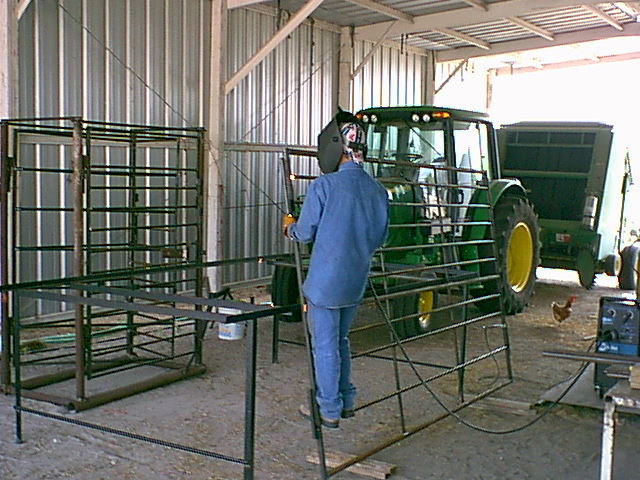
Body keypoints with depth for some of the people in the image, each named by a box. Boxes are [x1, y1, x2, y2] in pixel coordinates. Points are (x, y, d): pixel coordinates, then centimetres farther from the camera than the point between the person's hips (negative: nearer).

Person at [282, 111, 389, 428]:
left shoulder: (323, 186, -16)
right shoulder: (378, 191, 1)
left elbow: (306, 233, -9)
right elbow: (380, 238, 10)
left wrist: (290, 227, 13)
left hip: (325, 280, -6)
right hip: (357, 280, 6)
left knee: (325, 345, 5)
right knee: (340, 340, 22)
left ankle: (329, 410, 14)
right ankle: (346, 400, 29)